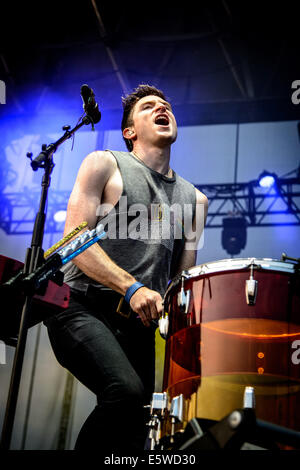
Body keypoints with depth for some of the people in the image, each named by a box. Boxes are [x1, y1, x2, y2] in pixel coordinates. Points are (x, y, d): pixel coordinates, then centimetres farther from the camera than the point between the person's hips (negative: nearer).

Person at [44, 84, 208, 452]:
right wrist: (133, 289, -20)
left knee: (133, 431, 2)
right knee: (127, 391, -30)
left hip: (139, 325, 5)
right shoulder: (105, 165, 5)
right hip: (82, 307, -5)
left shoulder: (194, 199, 18)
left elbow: (185, 276, 18)